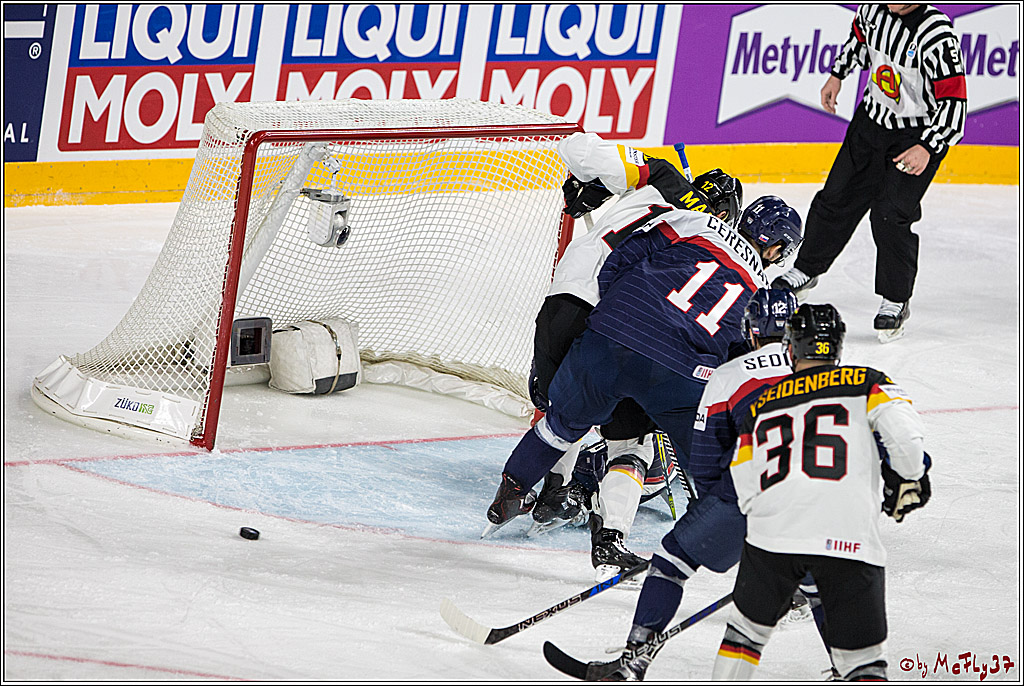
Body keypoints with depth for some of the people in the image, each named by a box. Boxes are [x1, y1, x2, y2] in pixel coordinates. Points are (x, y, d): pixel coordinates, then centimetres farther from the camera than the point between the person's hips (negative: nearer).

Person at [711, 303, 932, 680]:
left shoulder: (762, 406, 22)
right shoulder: (867, 384, 12)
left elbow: (747, 492, 19)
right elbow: (904, 435, -4)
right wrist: (909, 480, 16)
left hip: (773, 533, 2)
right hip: (851, 537, -2)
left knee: (748, 625, 25)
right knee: (863, 658, 5)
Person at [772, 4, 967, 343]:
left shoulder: (938, 36, -30)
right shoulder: (874, 9, -10)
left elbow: (953, 101, -29)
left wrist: (927, 148, -38)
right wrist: (838, 74, 19)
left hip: (920, 133, -6)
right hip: (872, 120, 6)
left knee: (890, 215, -12)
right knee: (837, 197, 12)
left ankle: (896, 302, 4)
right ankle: (807, 269, 32)